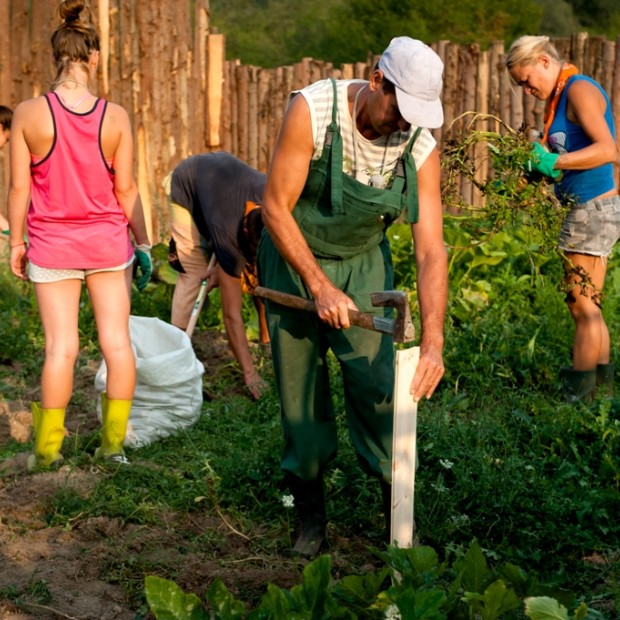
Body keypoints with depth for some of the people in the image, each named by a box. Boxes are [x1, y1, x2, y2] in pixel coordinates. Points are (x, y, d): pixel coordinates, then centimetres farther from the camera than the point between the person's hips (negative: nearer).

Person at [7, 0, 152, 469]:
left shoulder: (29, 114, -10)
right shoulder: (116, 117, -8)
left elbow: (19, 188, -7)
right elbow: (125, 188, -4)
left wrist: (16, 242, 4)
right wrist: (143, 242, 7)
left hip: (52, 244, -1)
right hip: (108, 240, 1)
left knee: (61, 346, 4)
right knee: (117, 340, 9)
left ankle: (48, 447, 13)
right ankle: (114, 443, 15)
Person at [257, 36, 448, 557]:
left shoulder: (421, 146, -18)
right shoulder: (312, 109, -26)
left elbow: (430, 248, -18)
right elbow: (276, 207, -21)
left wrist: (433, 340, -28)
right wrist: (320, 287, -25)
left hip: (364, 262, 2)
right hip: (294, 258, -1)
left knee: (377, 383, -9)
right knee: (300, 387, 2)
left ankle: (399, 510, 5)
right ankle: (311, 514, 16)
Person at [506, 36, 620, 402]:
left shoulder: (580, 90, -14)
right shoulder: (561, 97, 15)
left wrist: (555, 162, -27)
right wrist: (531, 173, 7)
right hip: (589, 210, 10)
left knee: (584, 308, -4)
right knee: (587, 307, 15)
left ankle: (578, 394, 2)